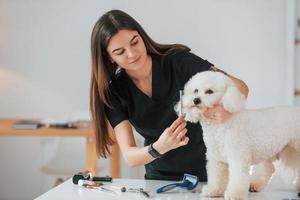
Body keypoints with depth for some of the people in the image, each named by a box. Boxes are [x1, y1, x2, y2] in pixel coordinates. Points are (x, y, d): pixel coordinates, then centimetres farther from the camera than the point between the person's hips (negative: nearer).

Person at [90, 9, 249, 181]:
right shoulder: (115, 92, -11)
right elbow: (129, 156, -16)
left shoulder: (178, 61, -17)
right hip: (159, 177, 2)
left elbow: (240, 87, -16)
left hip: (206, 170, -2)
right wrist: (159, 147, -37)